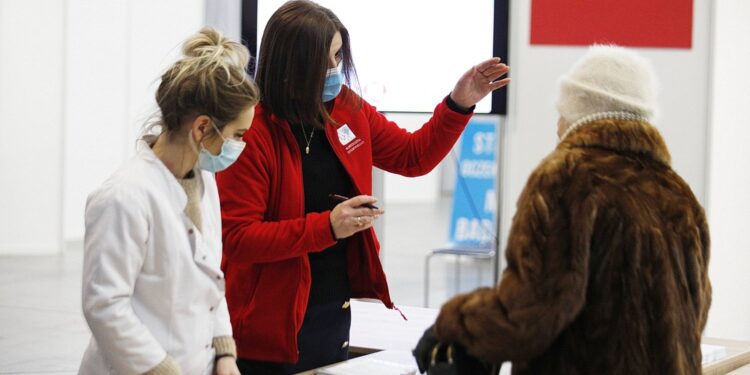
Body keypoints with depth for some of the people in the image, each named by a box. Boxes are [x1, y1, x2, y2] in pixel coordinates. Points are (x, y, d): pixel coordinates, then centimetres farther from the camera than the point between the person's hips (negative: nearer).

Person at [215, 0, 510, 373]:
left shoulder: (349, 110, 2)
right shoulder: (251, 132, -19)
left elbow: (413, 156, 17)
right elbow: (237, 238, -21)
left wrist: (458, 104, 3)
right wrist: (326, 226, -27)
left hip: (341, 313, 7)